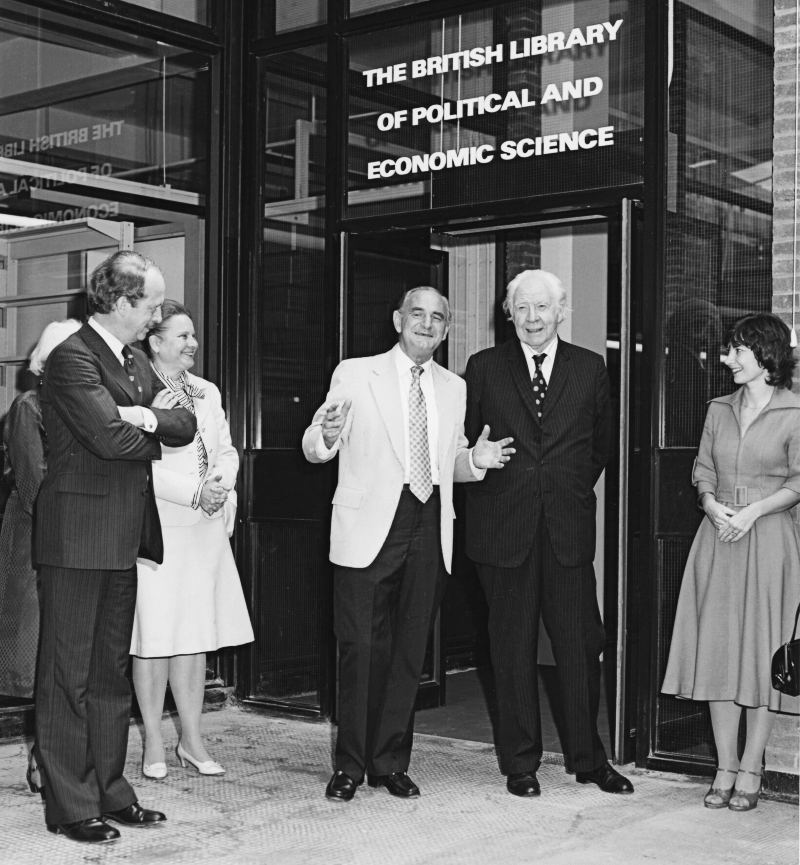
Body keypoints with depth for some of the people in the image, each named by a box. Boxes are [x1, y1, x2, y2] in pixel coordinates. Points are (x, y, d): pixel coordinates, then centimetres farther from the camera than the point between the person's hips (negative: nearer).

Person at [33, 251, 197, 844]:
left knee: (111, 670, 13)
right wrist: (158, 428, -3)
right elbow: (112, 438, -22)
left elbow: (188, 426, 9)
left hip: (125, 539, 9)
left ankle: (109, 791, 22)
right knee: (69, 673, 0)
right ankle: (69, 805, 7)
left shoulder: (136, 361, 16)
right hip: (78, 537, -9)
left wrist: (151, 417, -11)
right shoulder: (72, 358, -12)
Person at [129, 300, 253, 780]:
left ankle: (192, 740, 18)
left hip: (207, 528, 6)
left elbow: (227, 450, 16)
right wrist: (194, 493, -16)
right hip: (158, 527, -6)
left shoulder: (208, 392, 16)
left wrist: (223, 482, -5)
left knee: (196, 636, 9)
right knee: (156, 636, -2)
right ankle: (154, 744, 10)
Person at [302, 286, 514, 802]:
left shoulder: (454, 388, 15)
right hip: (370, 528, -4)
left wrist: (476, 460, -1)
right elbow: (313, 448, 1)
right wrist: (328, 436, -22)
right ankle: (350, 764, 9)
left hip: (429, 533, 4)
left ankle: (391, 762, 19)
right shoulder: (356, 374, 3)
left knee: (410, 649, 8)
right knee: (360, 647, -4)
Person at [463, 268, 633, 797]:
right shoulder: (485, 368, 4)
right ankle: (520, 763, 17)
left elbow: (602, 446, 16)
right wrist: (486, 483, 4)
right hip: (503, 529, 0)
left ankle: (589, 759, 19)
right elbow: (464, 441, 11)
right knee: (513, 649, 6)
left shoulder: (590, 368, 7)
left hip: (568, 529, 1)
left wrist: (572, 491, 12)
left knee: (582, 644, 3)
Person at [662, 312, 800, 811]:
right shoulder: (719, 410, 12)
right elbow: (703, 471, 13)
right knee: (718, 649, 3)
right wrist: (712, 505, -6)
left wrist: (752, 511, -15)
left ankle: (751, 770, 7)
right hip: (717, 541, 5)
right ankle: (726, 767, 11)